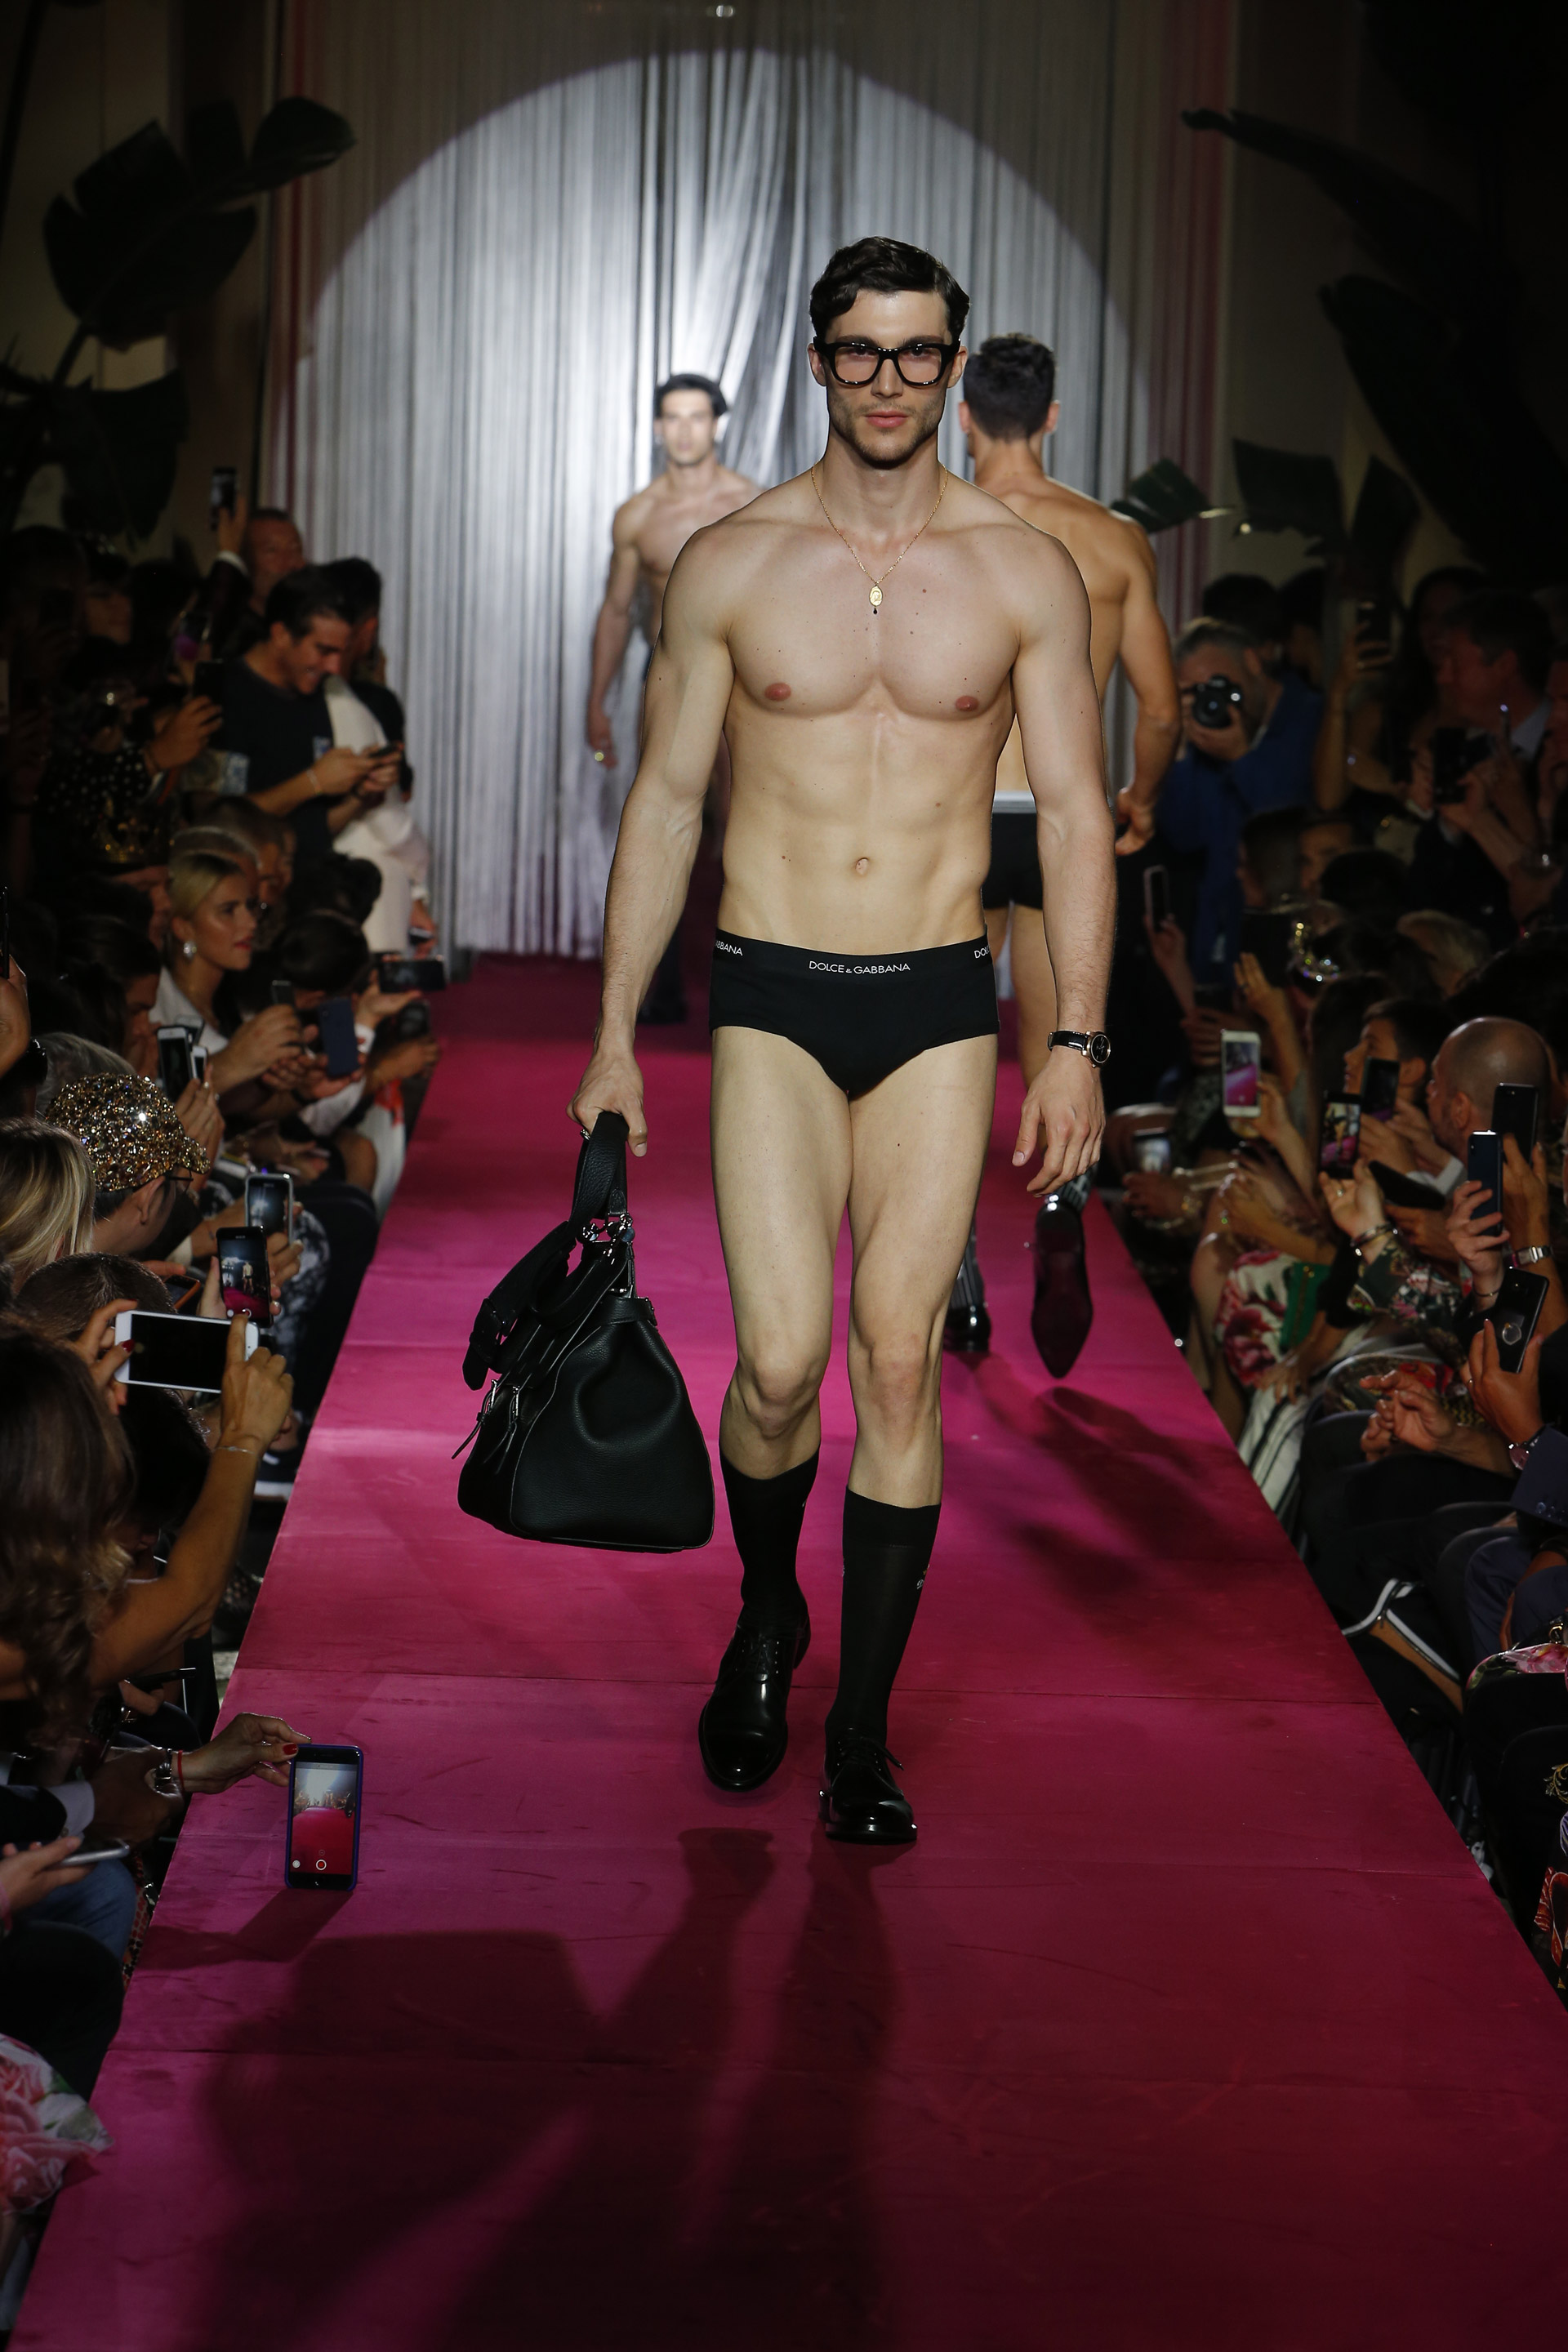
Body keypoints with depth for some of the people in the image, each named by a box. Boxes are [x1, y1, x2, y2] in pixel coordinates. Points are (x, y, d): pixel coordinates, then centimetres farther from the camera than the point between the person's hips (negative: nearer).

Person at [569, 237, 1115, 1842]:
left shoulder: (1026, 574, 2)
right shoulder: (727, 565, 2)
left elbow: (1074, 814, 4)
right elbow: (664, 802, 7)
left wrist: (1077, 1042, -3)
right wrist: (613, 1037, 5)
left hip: (940, 1006, 1)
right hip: (772, 998, 0)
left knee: (900, 1359, -1)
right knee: (782, 1358, -11)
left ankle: (862, 1733, 10)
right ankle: (766, 1614, 21)